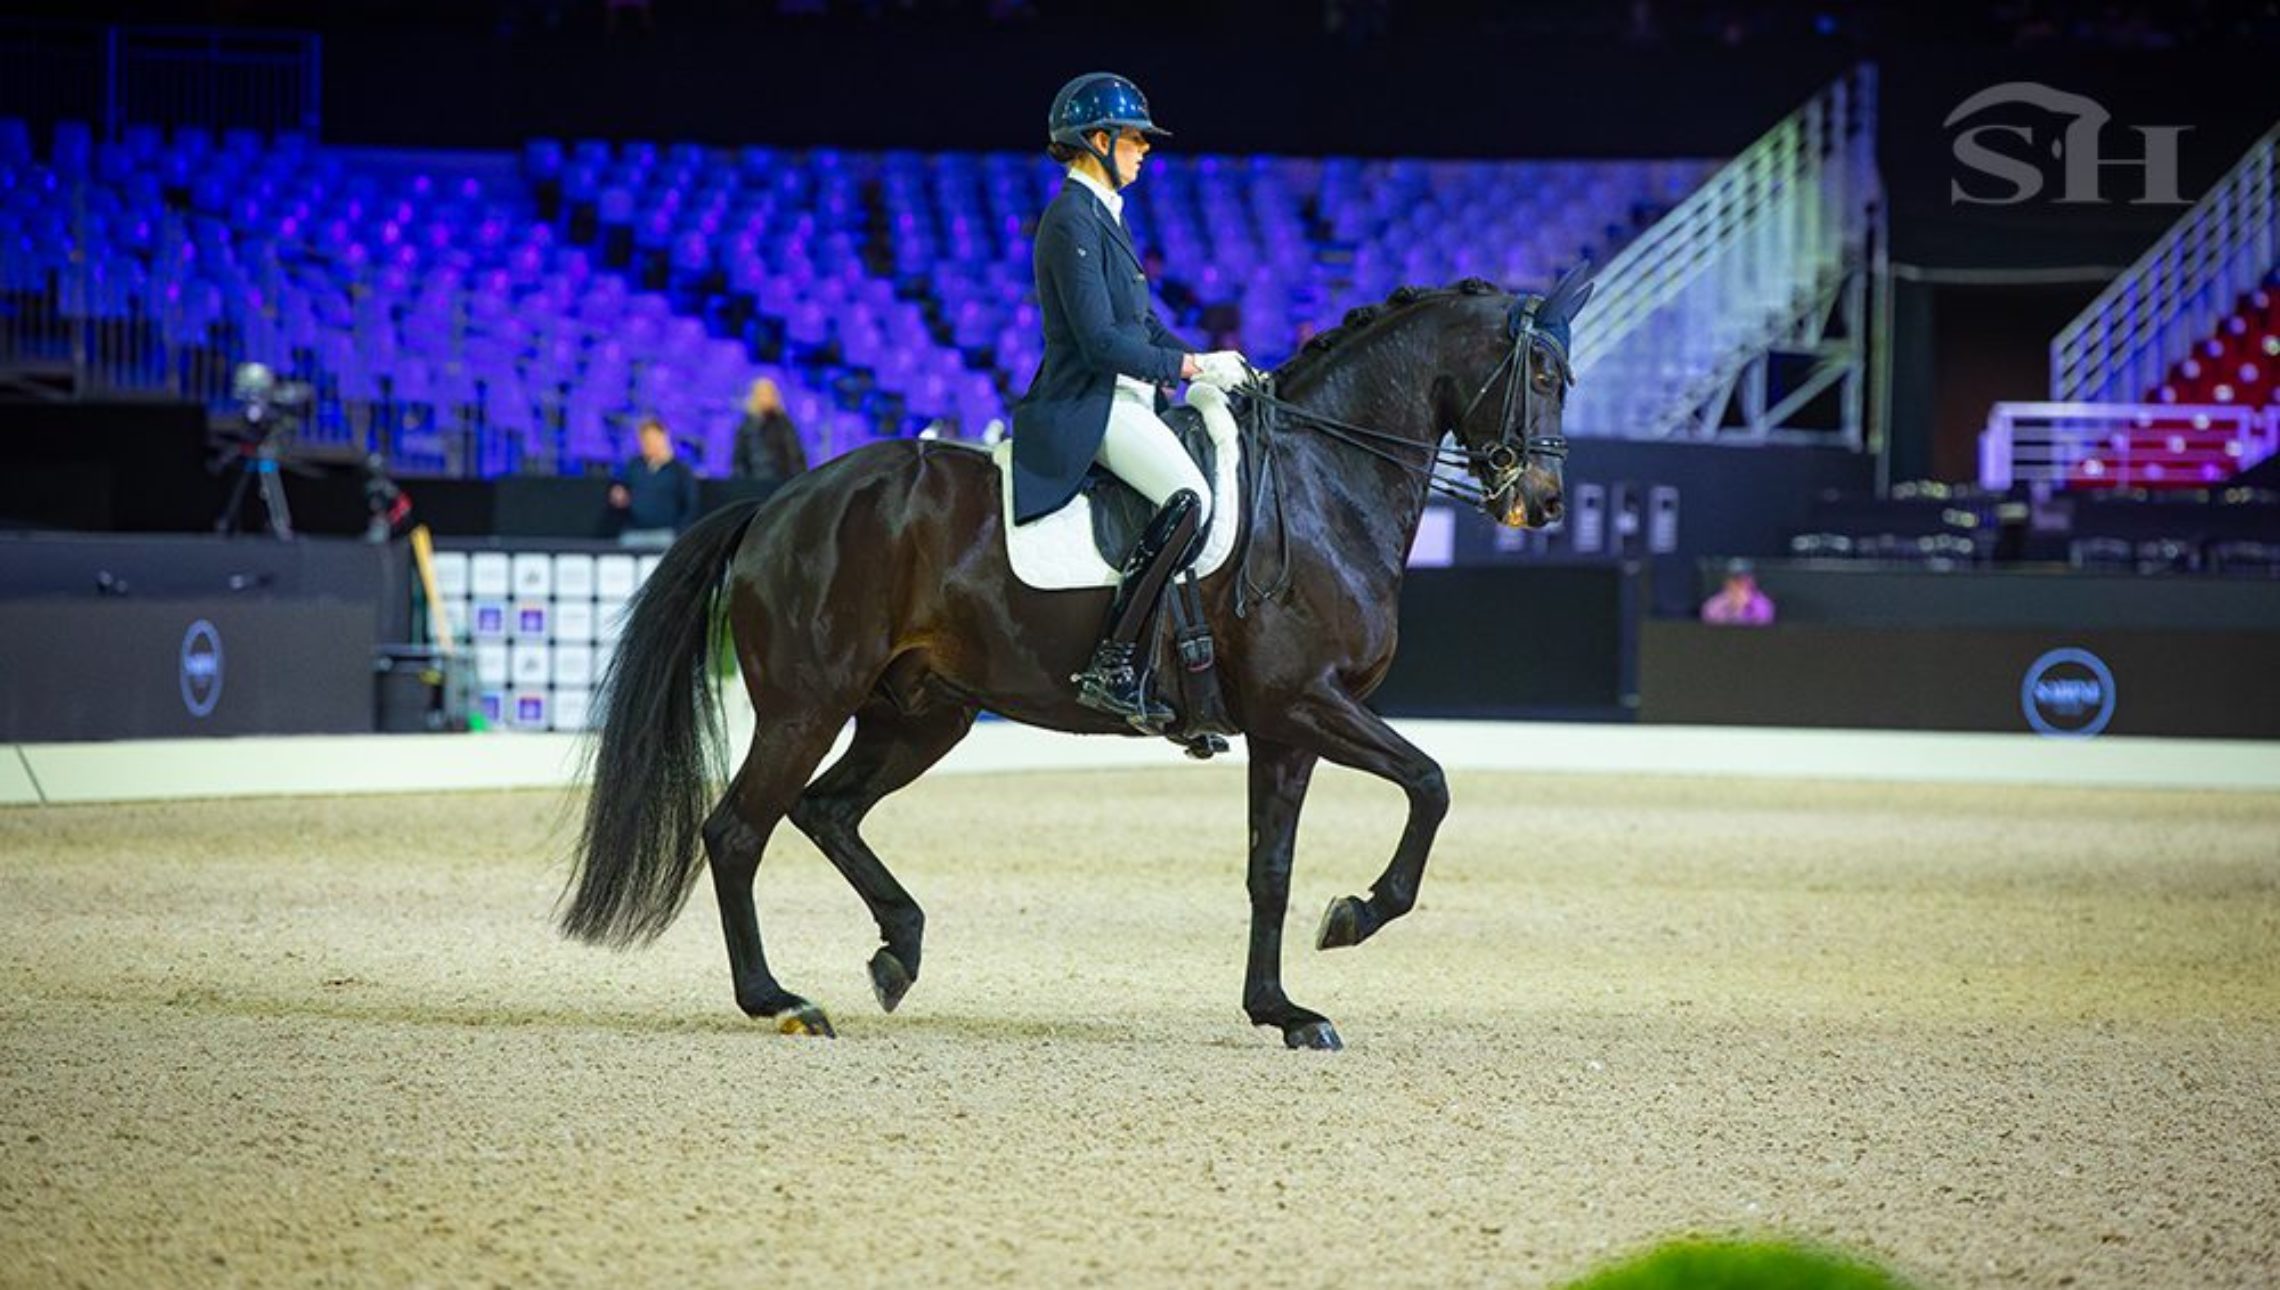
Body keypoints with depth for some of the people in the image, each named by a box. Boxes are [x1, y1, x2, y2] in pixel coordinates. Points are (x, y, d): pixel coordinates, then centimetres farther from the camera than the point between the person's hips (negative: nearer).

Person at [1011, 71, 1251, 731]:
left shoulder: (1102, 215, 19)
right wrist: (1191, 368, -15)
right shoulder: (1072, 220, -13)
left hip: (1126, 401, 11)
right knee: (1190, 497, -31)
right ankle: (1113, 665, -31)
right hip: (1086, 408, -11)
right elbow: (1099, 340, -20)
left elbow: (1142, 323, 24)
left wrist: (1209, 363, 10)